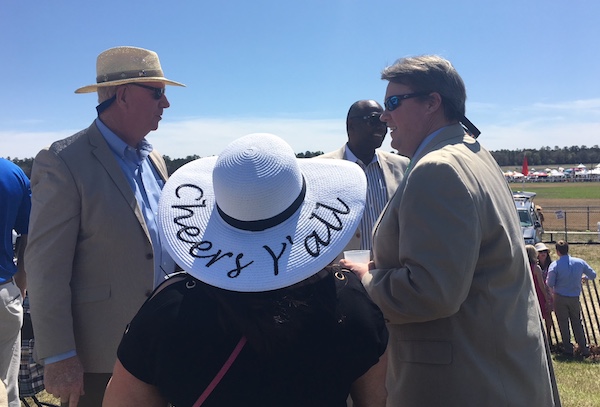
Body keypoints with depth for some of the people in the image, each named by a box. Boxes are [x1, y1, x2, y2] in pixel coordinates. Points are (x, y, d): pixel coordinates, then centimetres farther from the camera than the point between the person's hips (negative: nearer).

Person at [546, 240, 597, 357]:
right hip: (574, 298, 3)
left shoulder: (555, 265, -14)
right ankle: (584, 349, 16)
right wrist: (584, 277, 28)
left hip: (560, 298, -3)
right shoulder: (580, 262, -5)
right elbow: (593, 275, 7)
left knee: (563, 323, 9)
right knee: (577, 323, 14)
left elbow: (550, 284, -13)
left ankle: (568, 349, 15)